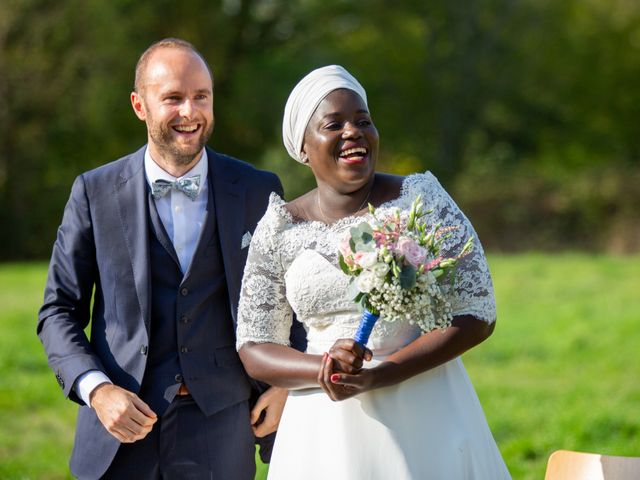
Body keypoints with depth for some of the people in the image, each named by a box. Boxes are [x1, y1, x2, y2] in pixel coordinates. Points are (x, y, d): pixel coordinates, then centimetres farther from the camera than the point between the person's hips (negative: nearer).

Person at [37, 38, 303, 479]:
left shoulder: (259, 190, 2)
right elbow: (60, 311, 3)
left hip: (220, 433, 0)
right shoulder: (95, 192, 0)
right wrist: (96, 389, -12)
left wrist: (282, 385, -1)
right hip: (122, 426, 0)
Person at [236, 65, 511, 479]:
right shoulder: (279, 229, 2)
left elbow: (478, 314, -7)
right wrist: (324, 370, -17)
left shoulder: (424, 200, -3)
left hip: (427, 419, -1)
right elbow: (254, 348, 3)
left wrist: (378, 376, -16)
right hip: (326, 427, 1)